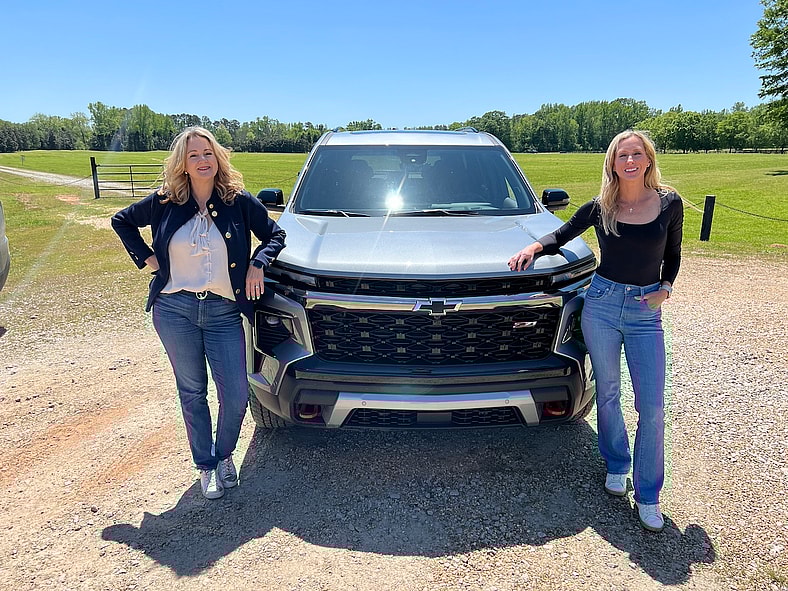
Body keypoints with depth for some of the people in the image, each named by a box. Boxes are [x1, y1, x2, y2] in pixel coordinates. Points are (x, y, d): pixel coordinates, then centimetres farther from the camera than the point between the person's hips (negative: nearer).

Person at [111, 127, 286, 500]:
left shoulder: (240, 202, -1)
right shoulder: (164, 203, 1)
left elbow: (275, 235, 11)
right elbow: (121, 221, 17)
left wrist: (257, 264, -4)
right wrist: (145, 257, 6)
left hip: (224, 312, 0)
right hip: (174, 310, 1)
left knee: (235, 396, -4)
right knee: (192, 392, 10)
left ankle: (224, 455, 25)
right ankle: (206, 466, 27)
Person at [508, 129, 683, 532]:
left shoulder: (669, 202, 0)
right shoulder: (600, 207, -1)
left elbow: (672, 255, 12)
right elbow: (562, 235, 11)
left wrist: (665, 287, -5)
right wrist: (536, 246, -9)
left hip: (646, 311, 0)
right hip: (601, 303, 0)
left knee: (651, 407, -1)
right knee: (608, 393, 12)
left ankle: (647, 495, 14)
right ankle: (616, 465, 34)